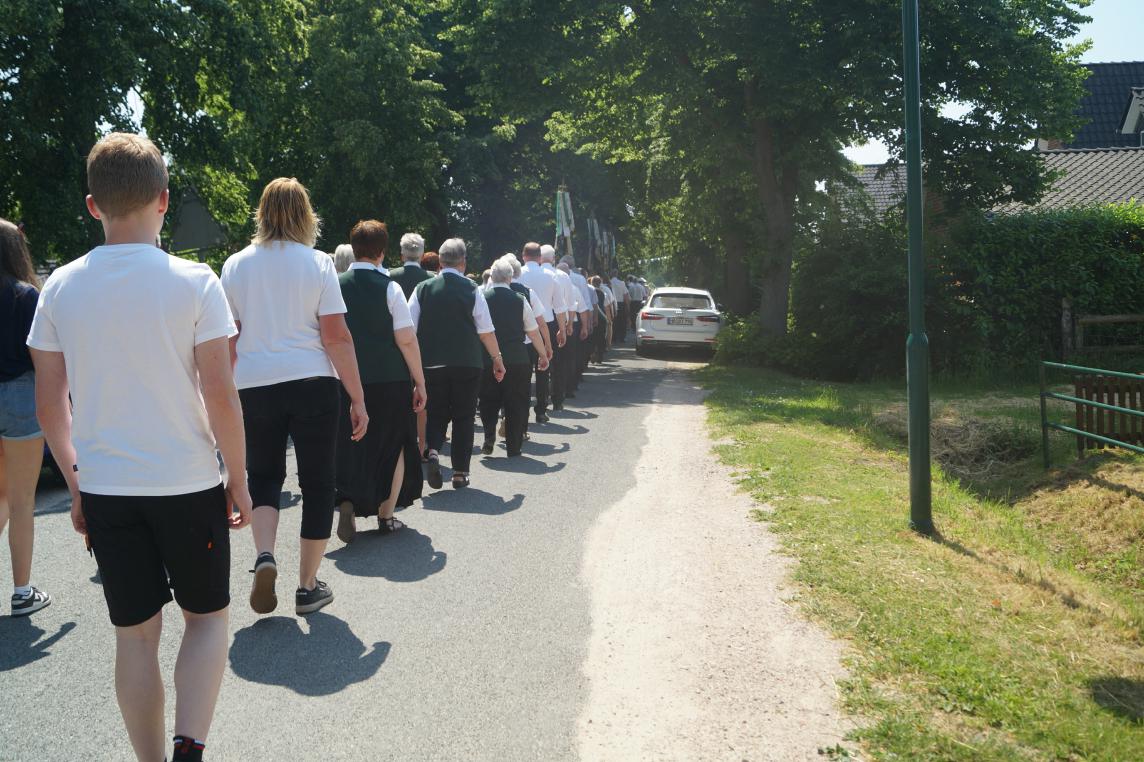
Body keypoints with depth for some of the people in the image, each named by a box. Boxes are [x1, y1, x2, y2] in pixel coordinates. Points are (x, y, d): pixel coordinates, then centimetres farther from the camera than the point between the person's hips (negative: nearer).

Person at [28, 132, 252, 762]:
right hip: (189, 484, -2)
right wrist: (238, 478, 0)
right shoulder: (194, 282, -11)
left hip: (104, 490, 3)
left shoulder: (61, 287, 0)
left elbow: (49, 402, 3)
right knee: (207, 616, 15)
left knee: (135, 632, 14)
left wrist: (75, 482, 15)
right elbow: (220, 394, -12)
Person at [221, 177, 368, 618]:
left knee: (264, 477, 20)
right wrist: (358, 398, -4)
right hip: (312, 384, -2)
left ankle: (264, 557, -2)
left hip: (254, 387, 2)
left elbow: (227, 340, 7)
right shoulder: (317, 264, -1)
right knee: (317, 484, 9)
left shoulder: (236, 266, 6)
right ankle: (308, 587, 15)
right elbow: (337, 338, -6)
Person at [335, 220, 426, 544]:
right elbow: (407, 340, -12)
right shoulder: (389, 287, -9)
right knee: (392, 444, 14)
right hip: (390, 379, -2)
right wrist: (420, 382, -4)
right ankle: (386, 514, 19)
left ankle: (348, 500, -9)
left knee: (350, 445, 13)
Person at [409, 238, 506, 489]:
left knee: (436, 414, 15)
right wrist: (497, 358, 10)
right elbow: (486, 331, -2)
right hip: (467, 363, -1)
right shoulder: (472, 290, -5)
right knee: (463, 417, 9)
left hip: (431, 363, 2)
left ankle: (433, 452, -11)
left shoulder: (423, 289, 0)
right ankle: (460, 473, 10)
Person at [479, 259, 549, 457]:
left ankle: (489, 437, -1)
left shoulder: (482, 299, -4)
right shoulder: (520, 300, -4)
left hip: (487, 359, 0)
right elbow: (533, 332, 1)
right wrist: (543, 355, 14)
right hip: (517, 359, 0)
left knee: (488, 400, 15)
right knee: (515, 403, 9)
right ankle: (513, 446, 12)